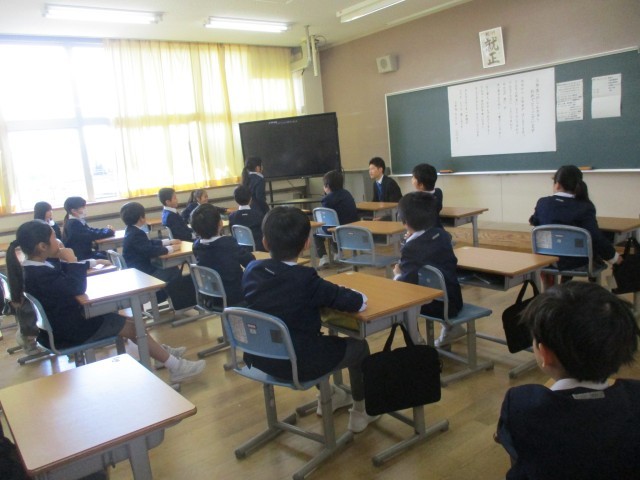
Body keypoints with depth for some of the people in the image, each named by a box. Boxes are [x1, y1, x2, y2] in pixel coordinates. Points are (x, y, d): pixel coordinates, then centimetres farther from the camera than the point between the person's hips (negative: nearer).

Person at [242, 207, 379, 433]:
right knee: (358, 346, 17)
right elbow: (359, 302, -19)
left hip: (260, 357, 7)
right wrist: (336, 293, 2)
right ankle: (360, 412, 32)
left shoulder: (251, 270, -7)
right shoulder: (306, 279, -23)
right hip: (296, 363, -6)